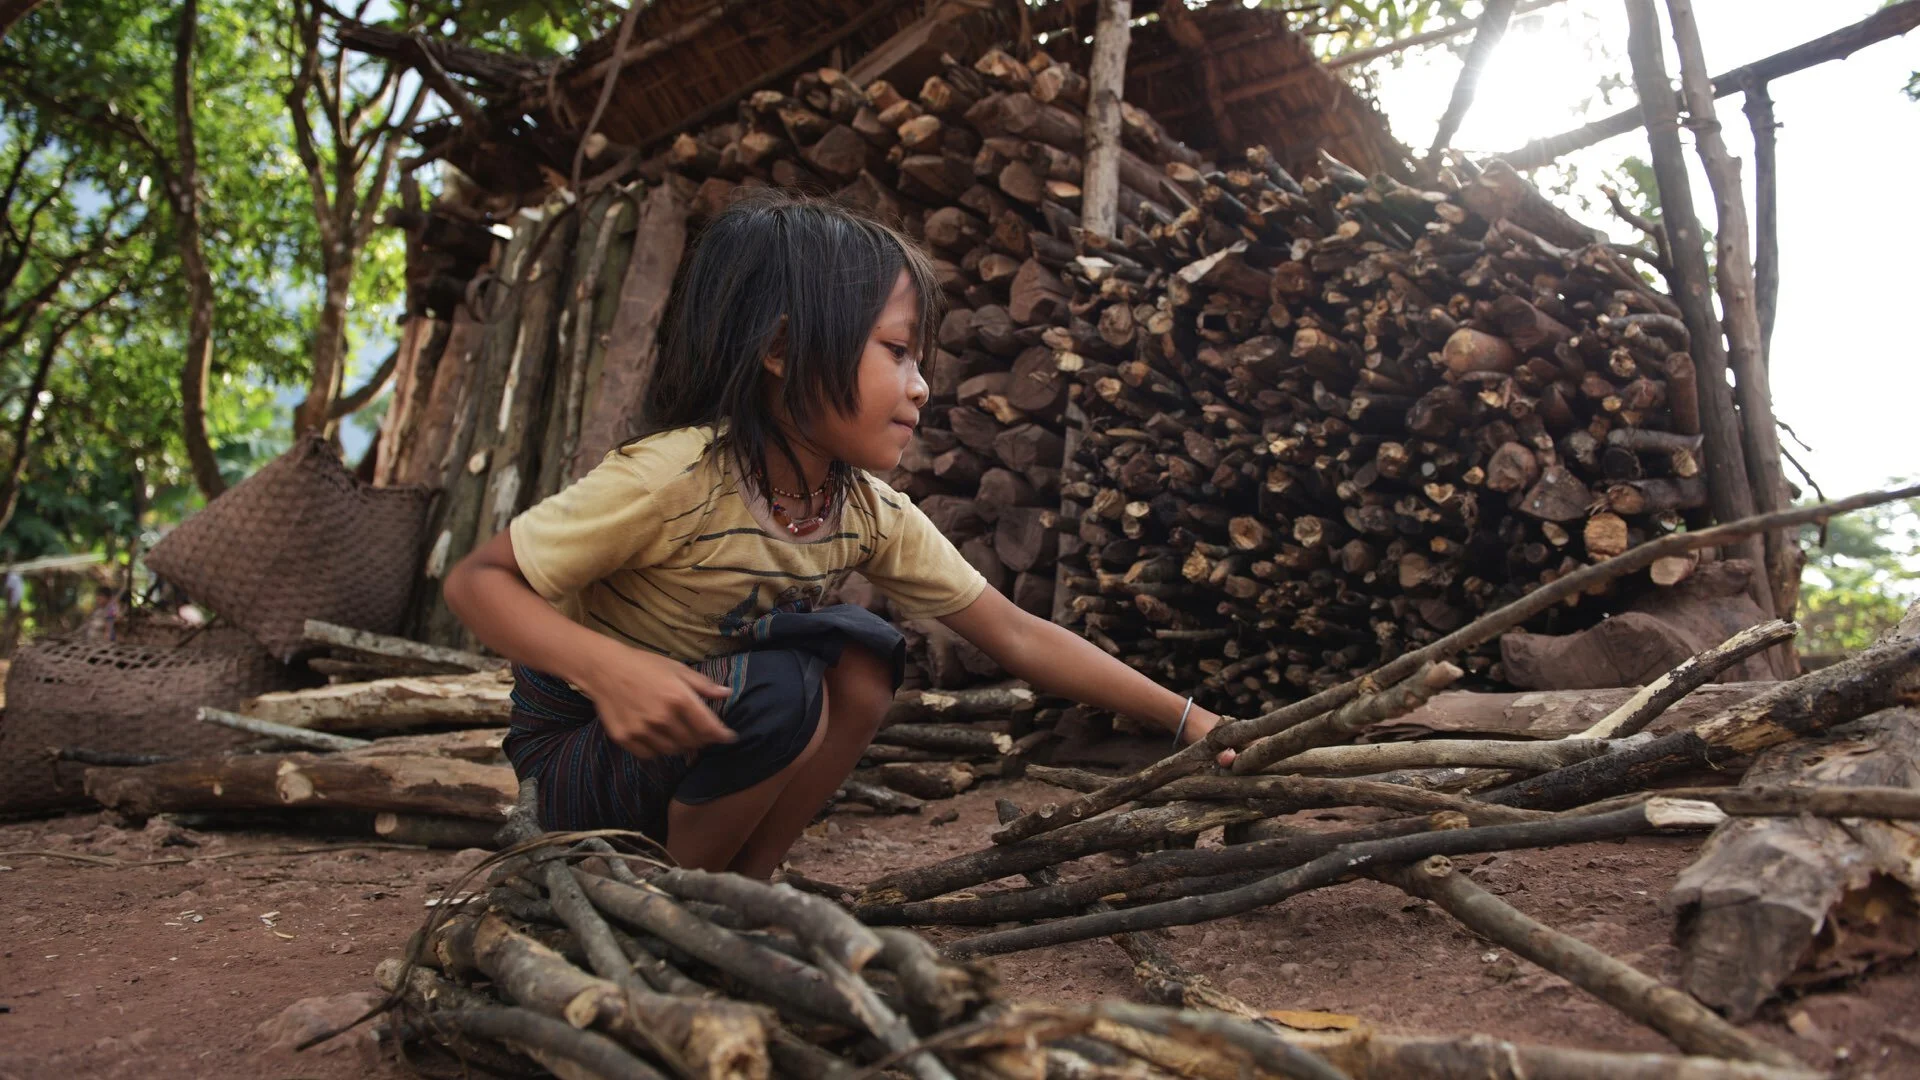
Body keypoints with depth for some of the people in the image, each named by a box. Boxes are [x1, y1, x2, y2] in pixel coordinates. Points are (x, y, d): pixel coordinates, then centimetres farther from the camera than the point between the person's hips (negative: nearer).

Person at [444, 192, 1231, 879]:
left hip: (709, 746, 6)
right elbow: (476, 582, -23)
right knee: (778, 692, -30)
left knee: (864, 652, -14)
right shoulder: (674, 478, -29)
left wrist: (1187, 721, -11)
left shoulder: (872, 515, -9)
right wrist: (608, 668, -42)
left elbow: (1018, 637, -7)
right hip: (578, 756, -6)